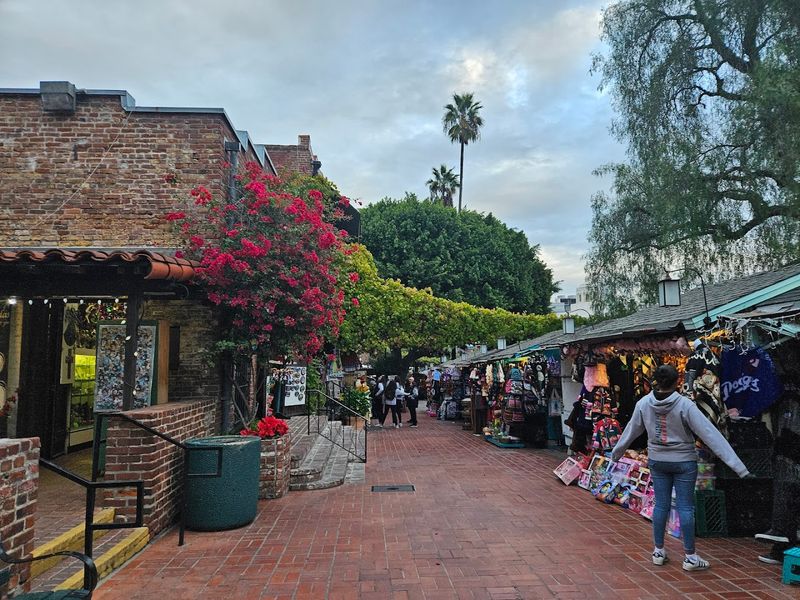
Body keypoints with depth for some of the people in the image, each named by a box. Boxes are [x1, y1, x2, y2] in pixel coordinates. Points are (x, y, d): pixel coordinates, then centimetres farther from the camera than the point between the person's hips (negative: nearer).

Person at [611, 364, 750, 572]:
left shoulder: (644, 404, -8)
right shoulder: (685, 405, -20)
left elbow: (631, 431, 5)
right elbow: (710, 434, -19)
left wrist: (616, 453, 21)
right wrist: (736, 464, -17)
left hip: (657, 461, 3)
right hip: (683, 462, -3)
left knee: (661, 505, 12)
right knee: (685, 507, 5)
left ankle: (659, 551, 22)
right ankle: (690, 557, 13)